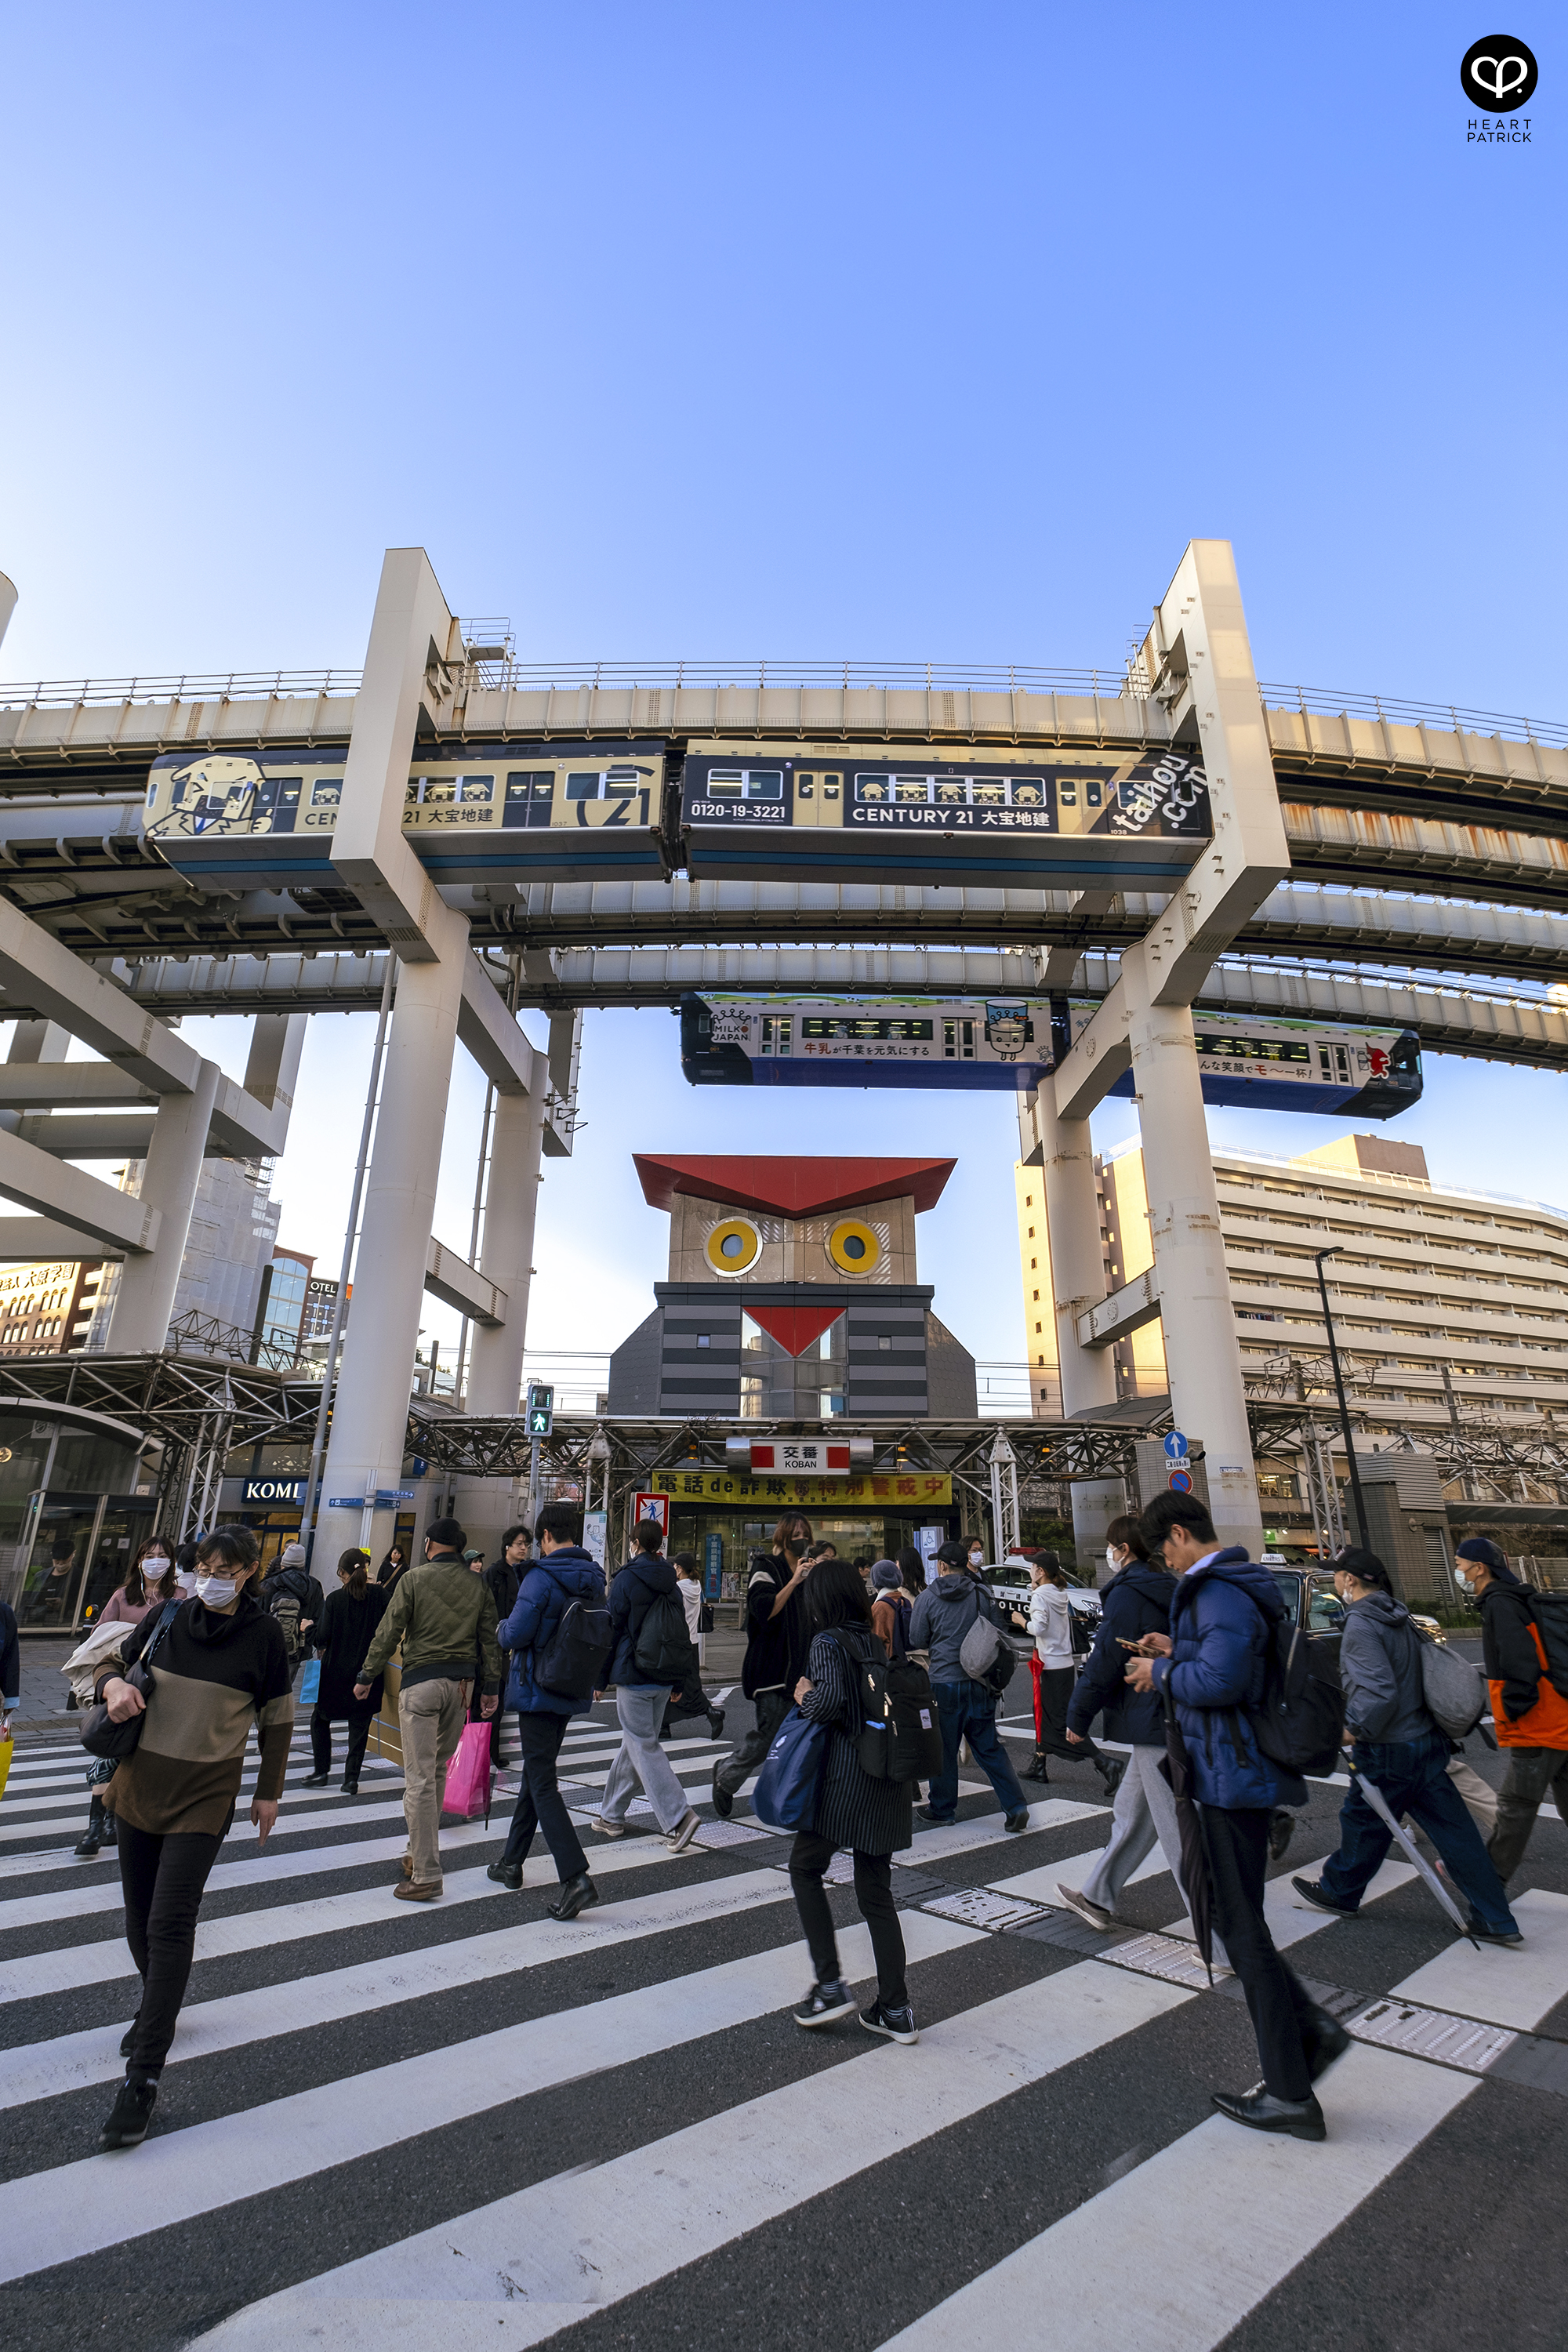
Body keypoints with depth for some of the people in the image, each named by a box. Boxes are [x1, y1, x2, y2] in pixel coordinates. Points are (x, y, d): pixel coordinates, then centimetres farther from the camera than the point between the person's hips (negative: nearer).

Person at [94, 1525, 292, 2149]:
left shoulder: (264, 1634, -12)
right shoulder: (166, 1617, -6)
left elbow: (276, 1716, -2)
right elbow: (112, 1664, 9)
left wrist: (268, 1791, 3)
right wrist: (114, 1684, -15)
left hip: (206, 1797, -4)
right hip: (140, 1784, 4)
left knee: (170, 1925, -7)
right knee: (140, 1916, 19)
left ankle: (143, 2076, 6)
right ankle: (157, 2007, 46)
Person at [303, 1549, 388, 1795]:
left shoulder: (335, 1599, -11)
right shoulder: (378, 1594, -6)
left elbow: (323, 1637, -11)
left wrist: (320, 1646, 11)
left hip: (336, 1669, -2)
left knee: (320, 1718, 20)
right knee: (360, 1724, 11)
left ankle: (322, 1770, 20)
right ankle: (351, 1778, 11)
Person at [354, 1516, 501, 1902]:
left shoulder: (414, 1578, -3)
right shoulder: (478, 1584, 7)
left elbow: (389, 1631, -3)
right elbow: (489, 1639, 8)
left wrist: (367, 1676, 7)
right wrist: (492, 1687, 15)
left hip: (421, 1682, -4)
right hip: (460, 1684, 4)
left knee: (420, 1780, -2)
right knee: (437, 1772, 18)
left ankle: (426, 1875, 0)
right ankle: (421, 1854, 27)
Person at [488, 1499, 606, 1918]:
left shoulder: (541, 1577, -19)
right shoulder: (595, 1579, 3)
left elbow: (515, 1635, -21)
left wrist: (501, 1631, 1)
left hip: (537, 1691, -7)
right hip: (572, 1693, 7)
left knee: (542, 1783, -3)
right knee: (535, 1774, 20)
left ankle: (576, 1876, -10)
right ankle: (511, 1863, 33)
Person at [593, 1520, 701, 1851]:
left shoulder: (626, 1580, -10)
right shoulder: (670, 1583, 8)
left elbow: (612, 1631, -10)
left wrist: (601, 1679, -2)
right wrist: (678, 1681, 18)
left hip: (632, 1676, -7)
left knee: (643, 1747, -3)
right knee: (633, 1743, 17)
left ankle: (678, 1817, -13)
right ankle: (612, 1815, 28)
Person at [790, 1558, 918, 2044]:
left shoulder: (827, 1642, -11)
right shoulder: (875, 1643, 11)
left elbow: (831, 1699, -26)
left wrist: (804, 1696, -6)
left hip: (845, 1778, -7)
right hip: (887, 1781, 7)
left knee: (805, 1868, 14)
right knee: (876, 1893, 15)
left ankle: (830, 1986, 12)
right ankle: (896, 2010, 18)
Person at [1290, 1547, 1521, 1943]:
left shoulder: (1360, 1625, -21)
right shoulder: (1399, 1618, 6)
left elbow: (1380, 1691, -28)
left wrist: (1355, 1727, -15)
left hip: (1388, 1751, -8)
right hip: (1427, 1740, 8)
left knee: (1363, 1823, 11)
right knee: (1452, 1830, 12)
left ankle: (1337, 1891, 29)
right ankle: (1496, 1920, 16)